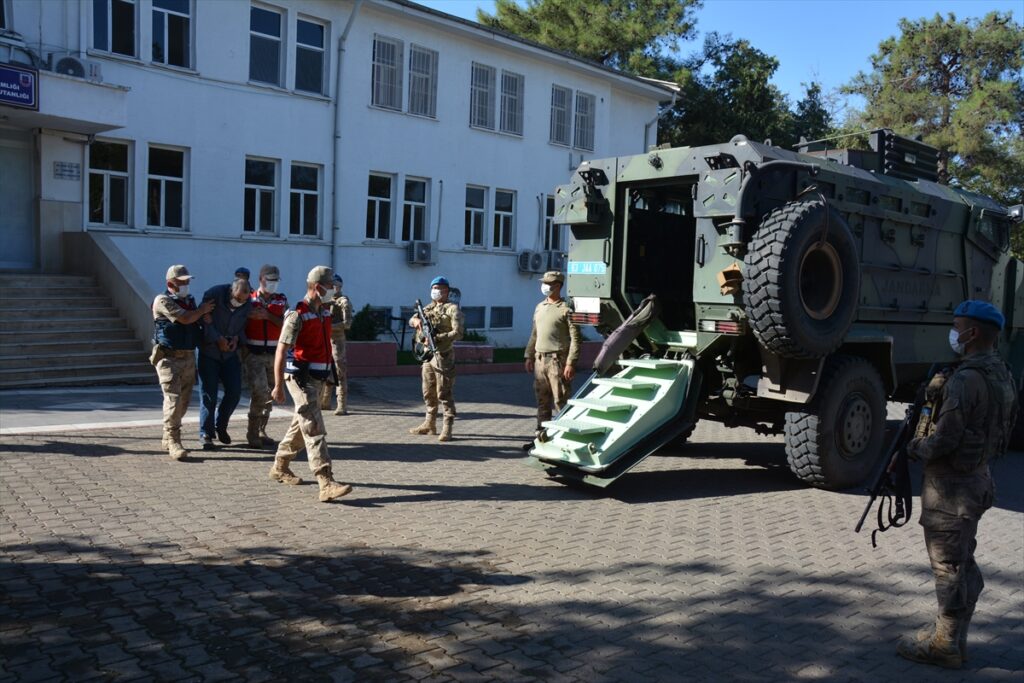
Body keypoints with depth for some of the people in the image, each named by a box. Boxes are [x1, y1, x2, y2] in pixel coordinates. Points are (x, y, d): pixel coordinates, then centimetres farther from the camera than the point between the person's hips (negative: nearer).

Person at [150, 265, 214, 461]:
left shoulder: (190, 300, 15)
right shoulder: (163, 301, -8)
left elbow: (198, 323, 24)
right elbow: (185, 318, -18)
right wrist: (202, 310, -3)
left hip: (189, 356, 7)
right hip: (169, 358, -7)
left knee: (184, 401, 9)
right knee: (173, 398, -13)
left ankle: (168, 438, 21)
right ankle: (173, 442, -10)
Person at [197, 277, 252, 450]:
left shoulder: (247, 304, -2)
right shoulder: (213, 295, -16)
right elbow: (204, 321, -15)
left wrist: (237, 338, -11)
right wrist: (218, 339, -19)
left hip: (230, 352, 4)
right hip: (209, 352, -4)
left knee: (235, 391, 0)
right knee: (209, 394, -4)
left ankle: (220, 425, 22)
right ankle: (206, 434, 6)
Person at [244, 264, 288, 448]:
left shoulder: (282, 301, 8)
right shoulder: (249, 300, 1)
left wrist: (267, 316, -16)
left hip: (274, 355, 4)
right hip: (253, 354, -4)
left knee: (269, 395, 9)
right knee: (259, 392, -15)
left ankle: (261, 432, 22)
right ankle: (252, 433, -2)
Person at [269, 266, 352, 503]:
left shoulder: (324, 313, 11)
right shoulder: (297, 315, -15)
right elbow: (281, 351, -18)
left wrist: (329, 376, 23)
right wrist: (278, 386, -22)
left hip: (317, 378, 9)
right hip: (301, 377, -9)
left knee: (301, 425, 19)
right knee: (314, 429, -14)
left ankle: (280, 467, 36)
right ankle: (326, 483, -18)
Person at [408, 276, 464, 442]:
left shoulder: (452, 309, -6)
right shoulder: (428, 308, 16)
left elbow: (458, 333, -16)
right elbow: (411, 320, 14)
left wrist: (436, 338, -26)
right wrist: (416, 320, -11)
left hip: (443, 357, -7)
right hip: (427, 356, 7)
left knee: (444, 394, -6)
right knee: (428, 393, 14)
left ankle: (447, 428, -3)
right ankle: (430, 424, 24)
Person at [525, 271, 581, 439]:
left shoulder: (566, 309, -7)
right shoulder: (539, 307, 15)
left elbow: (575, 338, -11)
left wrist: (570, 363, -17)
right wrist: (529, 356, 16)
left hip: (557, 360, -7)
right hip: (540, 360, 7)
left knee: (560, 400, -4)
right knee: (542, 400, 13)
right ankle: (542, 431, 22)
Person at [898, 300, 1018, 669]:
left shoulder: (967, 379, -23)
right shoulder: (1001, 375, 8)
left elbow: (944, 439, -25)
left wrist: (913, 447, -6)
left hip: (951, 486, -10)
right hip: (978, 476, 10)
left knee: (948, 566, 1)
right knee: (963, 563, 18)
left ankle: (945, 646, 11)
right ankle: (953, 637, 29)